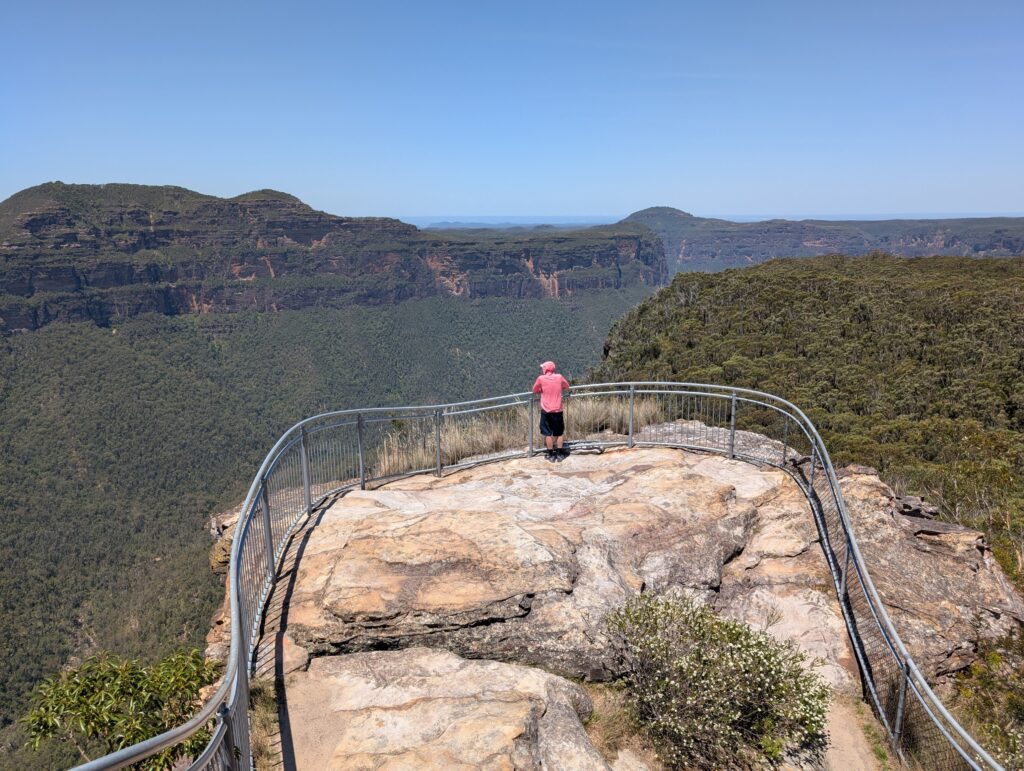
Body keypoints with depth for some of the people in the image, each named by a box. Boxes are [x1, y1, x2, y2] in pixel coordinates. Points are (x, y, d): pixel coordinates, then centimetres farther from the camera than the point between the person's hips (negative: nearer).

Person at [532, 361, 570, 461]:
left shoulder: (541, 378, -6)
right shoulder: (559, 377, -1)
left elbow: (535, 390, 9)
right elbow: (567, 387, 16)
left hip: (546, 410, -2)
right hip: (558, 410, 2)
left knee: (548, 434, 6)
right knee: (560, 433, 13)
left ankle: (551, 455, 9)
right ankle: (559, 454, 14)